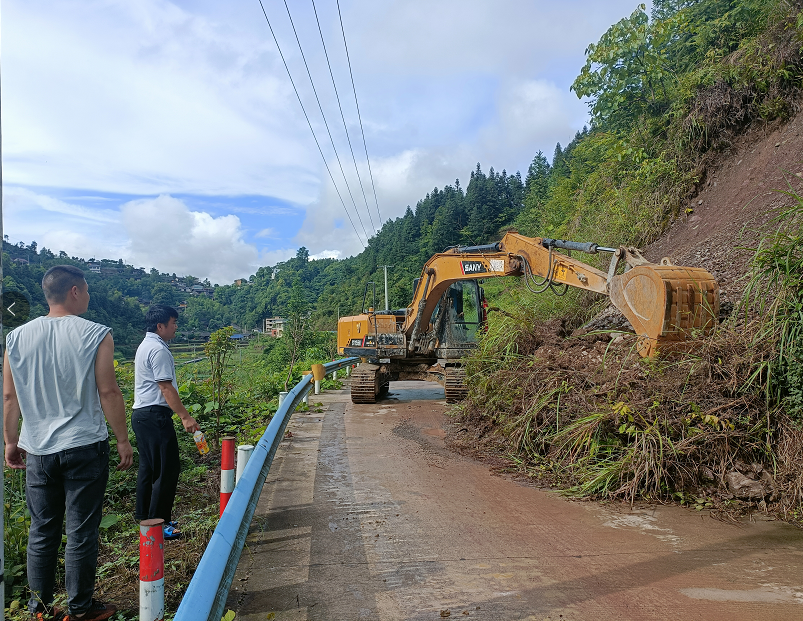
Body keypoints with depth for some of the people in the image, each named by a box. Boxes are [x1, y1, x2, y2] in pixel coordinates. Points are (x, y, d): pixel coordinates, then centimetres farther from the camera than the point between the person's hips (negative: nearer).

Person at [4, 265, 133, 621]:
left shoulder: (17, 338, 2)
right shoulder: (96, 335, -11)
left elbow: (9, 397, 7)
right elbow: (108, 393, -11)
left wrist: (11, 442, 18)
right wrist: (123, 440, -2)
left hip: (38, 449, 4)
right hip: (85, 446, -4)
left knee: (42, 531, 16)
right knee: (81, 532, 7)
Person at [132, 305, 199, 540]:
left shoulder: (145, 346, 17)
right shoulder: (158, 349, -16)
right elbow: (166, 388, -20)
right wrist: (185, 417, -18)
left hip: (141, 414, 11)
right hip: (155, 416, -11)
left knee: (148, 467, 17)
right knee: (167, 469, -5)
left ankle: (144, 518, 26)